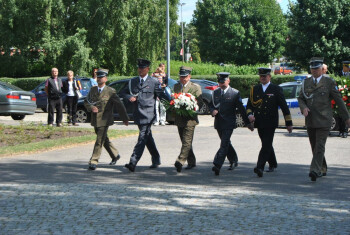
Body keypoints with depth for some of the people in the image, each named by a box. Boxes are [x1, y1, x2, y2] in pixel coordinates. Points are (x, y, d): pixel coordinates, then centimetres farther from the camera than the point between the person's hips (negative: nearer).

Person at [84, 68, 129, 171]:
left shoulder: (110, 91, -7)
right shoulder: (93, 90, 9)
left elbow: (119, 105, -1)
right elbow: (86, 101, 14)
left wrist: (125, 119, 3)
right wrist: (91, 108, -9)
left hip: (104, 120, -6)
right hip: (95, 120, 6)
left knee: (99, 141, -11)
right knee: (105, 140, 17)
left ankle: (93, 161, -8)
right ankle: (115, 155, 35)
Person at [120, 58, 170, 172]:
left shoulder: (154, 82, 1)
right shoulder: (132, 81, 14)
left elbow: (161, 95, 2)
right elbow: (122, 93, 16)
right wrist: (129, 97, -5)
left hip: (148, 114, -5)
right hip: (138, 114, 6)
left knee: (142, 138, -12)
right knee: (148, 138, 15)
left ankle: (133, 162, -18)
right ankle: (156, 160, 28)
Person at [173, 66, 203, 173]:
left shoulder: (196, 87, 1)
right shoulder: (176, 86, 16)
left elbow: (200, 102, -2)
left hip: (190, 119, -6)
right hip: (179, 119, 6)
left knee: (187, 141, -15)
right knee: (185, 142, 10)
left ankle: (180, 161, -24)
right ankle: (191, 162, 20)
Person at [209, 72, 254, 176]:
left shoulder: (235, 93, -4)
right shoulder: (215, 92, 10)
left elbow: (241, 108, -1)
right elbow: (211, 104, 19)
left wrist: (248, 123, 1)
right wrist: (212, 110, -6)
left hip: (229, 123, -5)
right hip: (218, 123, 5)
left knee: (224, 144, -14)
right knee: (226, 143, 17)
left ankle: (217, 165, -21)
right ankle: (233, 161, 35)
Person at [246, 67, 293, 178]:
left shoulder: (276, 89, 2)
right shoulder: (255, 89, 12)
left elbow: (284, 107, 2)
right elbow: (249, 105, 13)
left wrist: (289, 123, 1)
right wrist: (250, 114, -9)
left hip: (270, 123, -4)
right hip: (259, 123, 5)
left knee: (266, 145, -13)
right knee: (267, 145, 14)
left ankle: (260, 167, -22)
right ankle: (272, 164, 31)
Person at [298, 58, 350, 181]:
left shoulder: (329, 82, -1)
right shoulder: (306, 82, 11)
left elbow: (338, 100, 1)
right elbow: (300, 98, 13)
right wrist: (303, 108, -10)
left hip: (323, 120, -5)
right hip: (310, 120, 5)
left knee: (320, 146, -14)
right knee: (314, 147, 10)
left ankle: (315, 170, -21)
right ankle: (322, 169, 25)